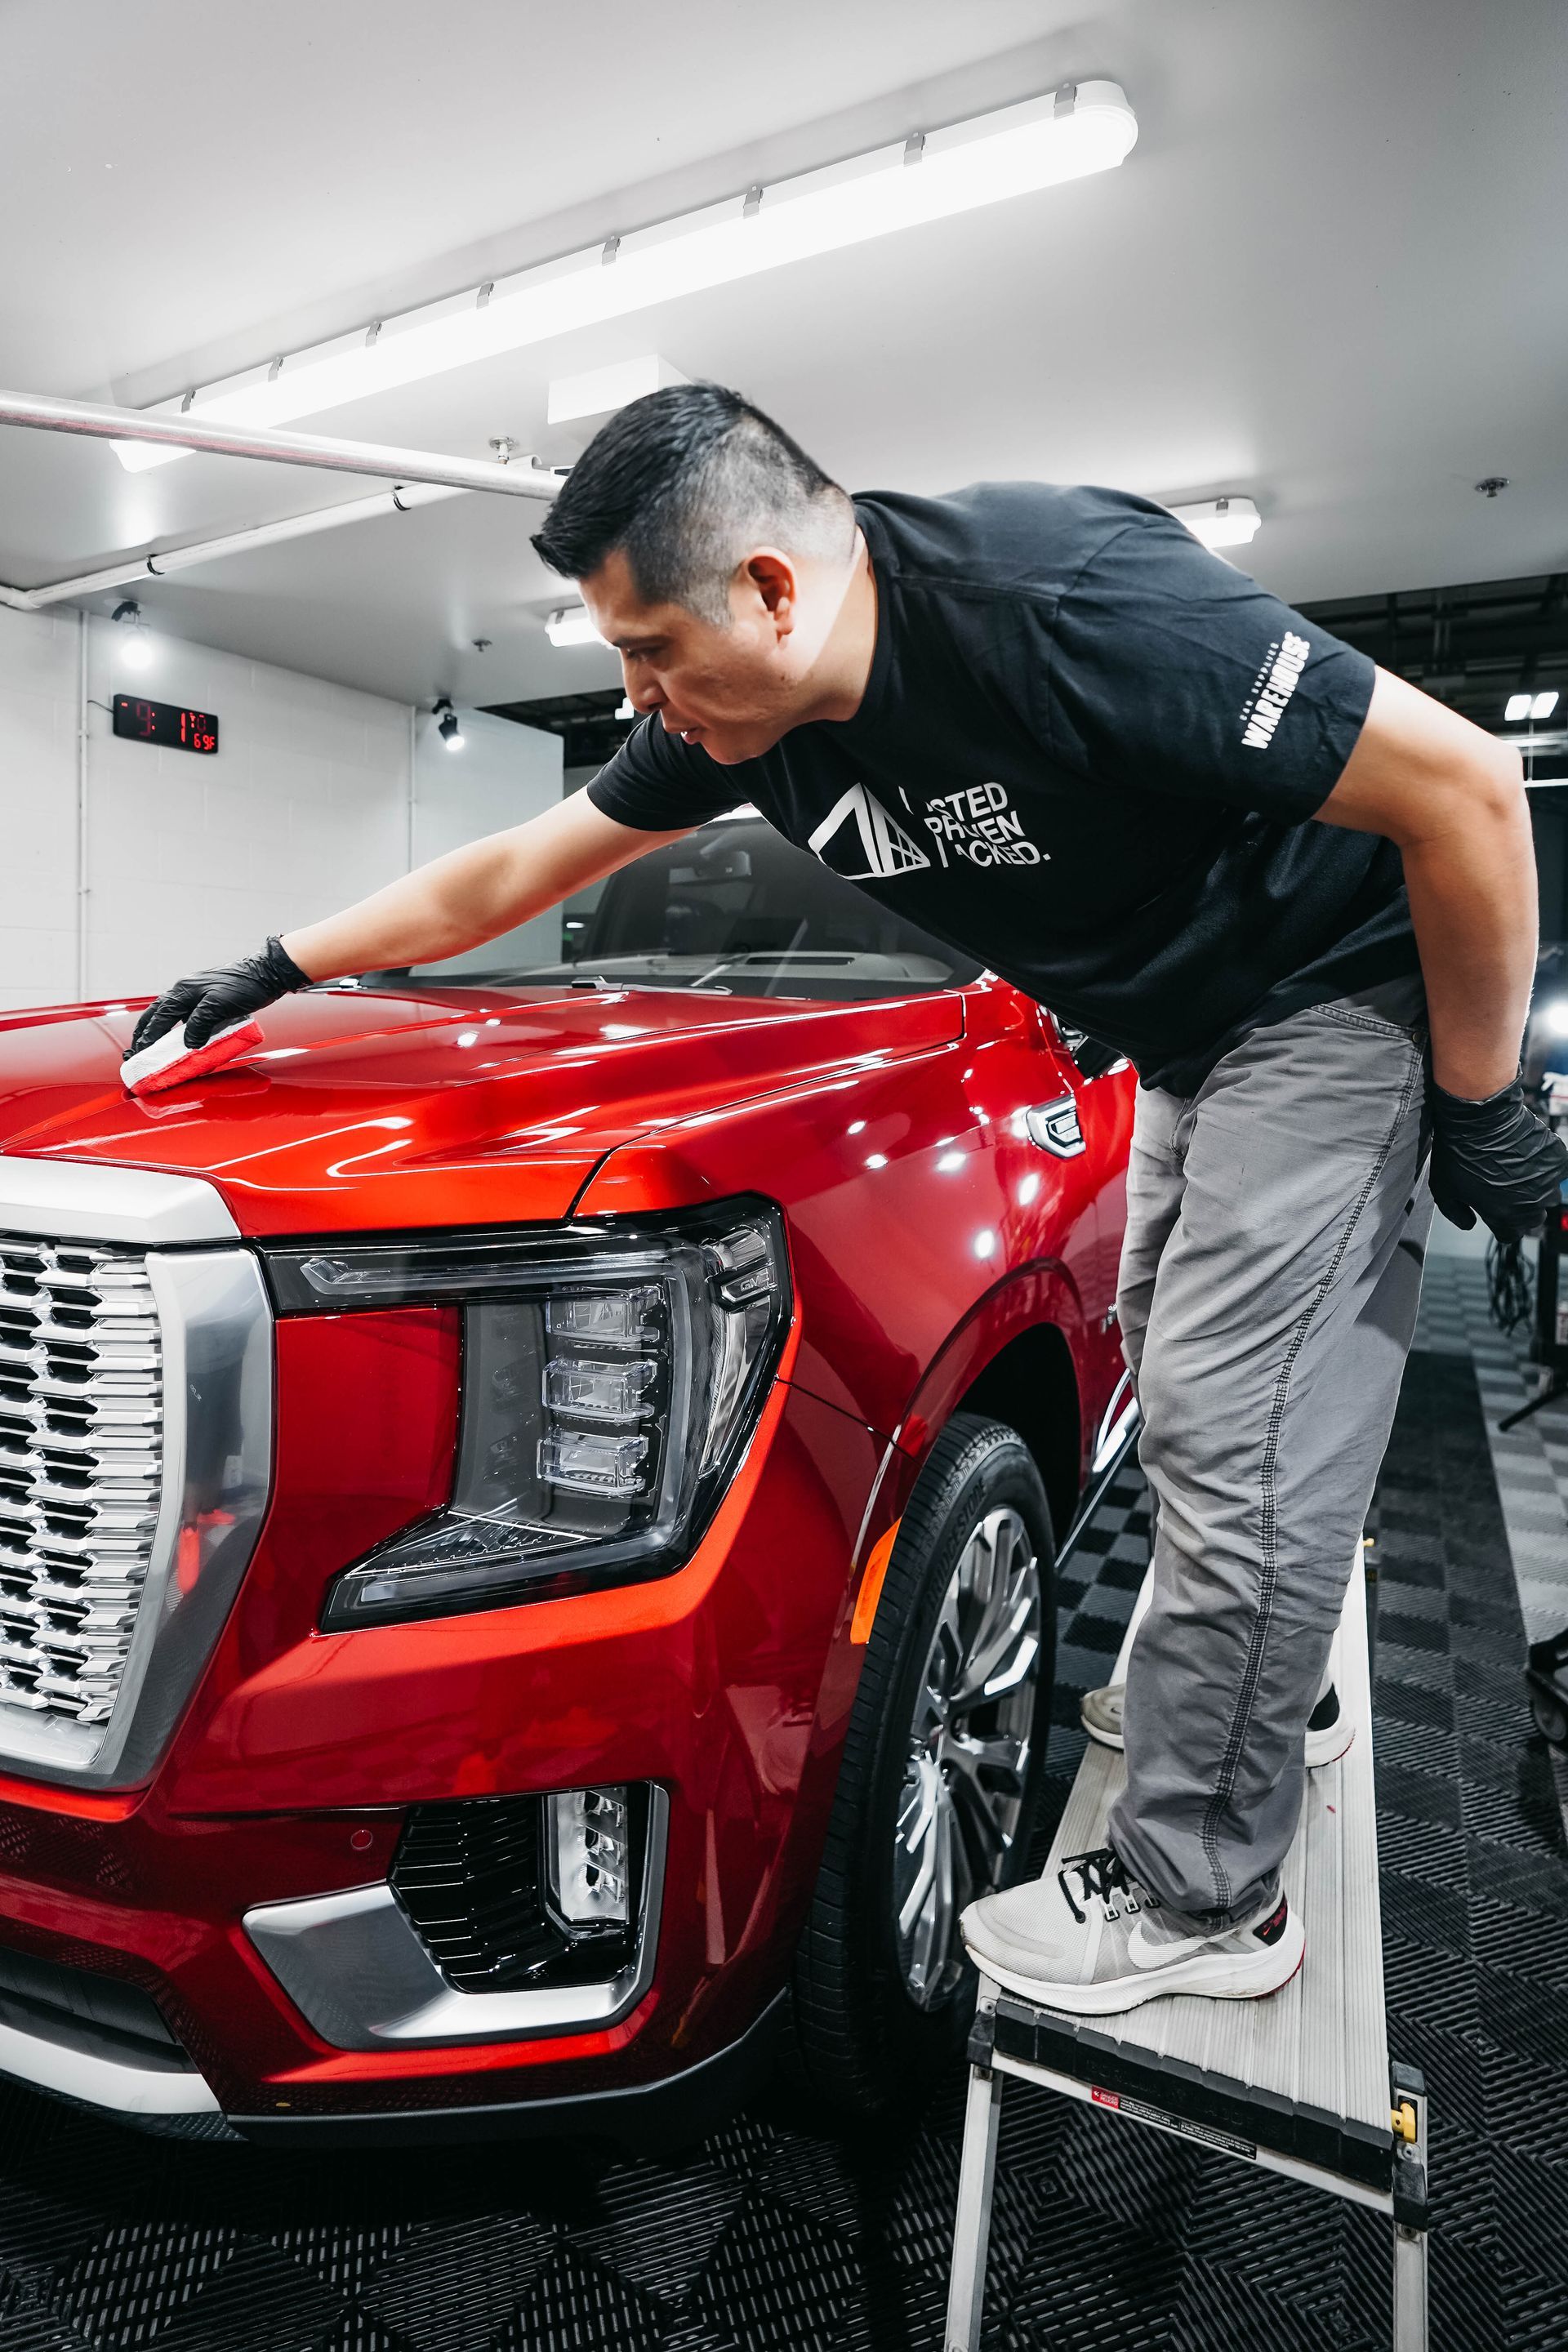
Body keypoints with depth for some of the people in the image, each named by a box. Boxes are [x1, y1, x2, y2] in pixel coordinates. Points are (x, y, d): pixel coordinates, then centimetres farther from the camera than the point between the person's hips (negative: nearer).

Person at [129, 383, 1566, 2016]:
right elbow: (508, 877, 4)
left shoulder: (1066, 606, -33)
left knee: (1231, 1431, -9)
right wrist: (273, 973, 9)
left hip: (1336, 997, -7)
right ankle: (1263, 1663, 38)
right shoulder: (740, 713, -8)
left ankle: (1200, 1899, 5)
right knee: (1178, 1384, 15)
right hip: (1176, 1040, 8)